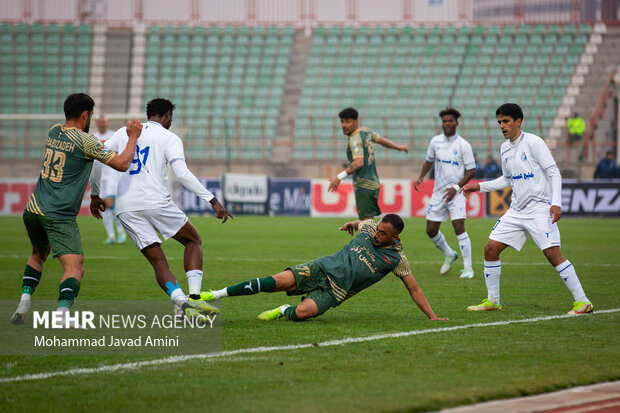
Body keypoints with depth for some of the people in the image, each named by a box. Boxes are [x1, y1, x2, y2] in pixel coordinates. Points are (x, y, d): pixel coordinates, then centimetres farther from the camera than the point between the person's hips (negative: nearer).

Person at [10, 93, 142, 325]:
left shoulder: (53, 132, 11)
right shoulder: (85, 141, -10)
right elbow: (122, 164, -6)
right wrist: (133, 137, 8)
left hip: (32, 210, 7)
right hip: (60, 216, -7)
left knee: (39, 254, 31)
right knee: (75, 268, -11)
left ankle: (23, 305, 19)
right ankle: (62, 314, -33)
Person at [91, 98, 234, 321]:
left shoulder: (124, 133, 18)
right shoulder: (169, 138, 4)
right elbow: (182, 173, -10)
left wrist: (95, 195, 25)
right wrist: (213, 200, -10)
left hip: (126, 208, 4)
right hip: (156, 202, -4)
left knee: (158, 262, 6)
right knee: (193, 241, 16)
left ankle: (181, 303, -18)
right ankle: (194, 297, -3)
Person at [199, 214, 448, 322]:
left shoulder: (396, 259, -4)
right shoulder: (369, 227, 4)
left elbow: (414, 289, 1)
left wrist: (432, 317, -2)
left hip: (334, 292, -2)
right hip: (322, 269, 2)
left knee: (302, 313, -34)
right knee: (280, 281, -23)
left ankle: (283, 311, 3)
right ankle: (217, 295, -19)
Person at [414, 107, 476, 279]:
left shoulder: (463, 145, -8)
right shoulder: (435, 141, 6)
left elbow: (471, 170, -7)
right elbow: (429, 161, 21)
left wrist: (456, 188, -16)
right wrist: (421, 177, 4)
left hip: (455, 192, -5)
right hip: (438, 192, 5)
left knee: (459, 227, -19)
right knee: (431, 230, 5)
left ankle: (468, 268, -12)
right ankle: (449, 255, 32)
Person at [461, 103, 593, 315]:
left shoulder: (533, 142, -10)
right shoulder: (505, 149, 11)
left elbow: (554, 173, -11)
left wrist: (556, 203, -21)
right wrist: (480, 186, 18)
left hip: (540, 209, -7)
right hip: (516, 210, 7)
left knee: (553, 254, -17)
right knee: (490, 248, 1)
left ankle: (582, 301, -11)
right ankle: (492, 301, 12)